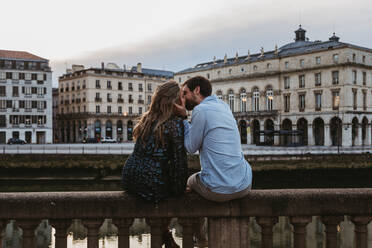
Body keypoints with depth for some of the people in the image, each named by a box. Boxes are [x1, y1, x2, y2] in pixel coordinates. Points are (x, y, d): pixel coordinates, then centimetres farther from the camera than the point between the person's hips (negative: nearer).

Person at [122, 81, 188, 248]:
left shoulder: (146, 119, 9)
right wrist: (180, 189, -1)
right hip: (152, 185, -6)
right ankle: (163, 233, 35)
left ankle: (164, 234, 35)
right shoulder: (176, 124, -11)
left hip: (129, 180, 6)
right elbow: (179, 160, -13)